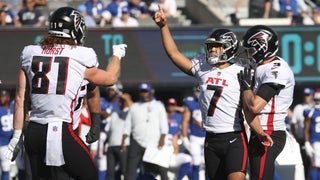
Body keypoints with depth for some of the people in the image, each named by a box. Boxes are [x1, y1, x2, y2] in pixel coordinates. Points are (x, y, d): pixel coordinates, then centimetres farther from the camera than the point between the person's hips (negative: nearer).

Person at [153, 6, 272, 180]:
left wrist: (260, 133, -22)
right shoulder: (203, 67, 8)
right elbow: (174, 53, 9)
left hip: (234, 139, -5)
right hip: (211, 140, 5)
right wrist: (163, 26, 3)